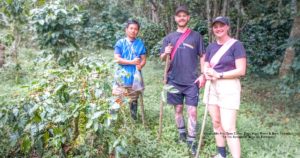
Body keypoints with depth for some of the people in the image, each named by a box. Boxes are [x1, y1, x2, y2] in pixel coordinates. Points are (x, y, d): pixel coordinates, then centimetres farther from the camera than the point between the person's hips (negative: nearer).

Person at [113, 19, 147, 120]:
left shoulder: (140, 43, 5)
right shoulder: (120, 42, -2)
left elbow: (143, 59, 5)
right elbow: (117, 59, -10)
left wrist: (140, 65, -17)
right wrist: (132, 62, -19)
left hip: (135, 77, 2)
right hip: (122, 77, -2)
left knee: (134, 100, 15)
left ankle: (134, 119, 29)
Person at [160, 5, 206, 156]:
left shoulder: (196, 36, 3)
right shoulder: (169, 37, 6)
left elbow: (202, 56, 5)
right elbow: (162, 58, 8)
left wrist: (203, 75, -6)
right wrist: (166, 53, -15)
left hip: (192, 81, -1)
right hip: (174, 80, 2)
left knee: (192, 111, -1)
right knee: (178, 108, 12)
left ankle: (191, 140, 11)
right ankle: (181, 132, 33)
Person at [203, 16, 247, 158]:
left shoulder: (236, 45, -8)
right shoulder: (211, 47, 10)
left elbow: (241, 71, -13)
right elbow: (205, 67, 15)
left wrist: (219, 75, -15)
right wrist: (207, 73, -9)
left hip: (229, 87, -6)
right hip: (212, 87, 6)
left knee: (228, 128, -9)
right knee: (216, 122, 12)